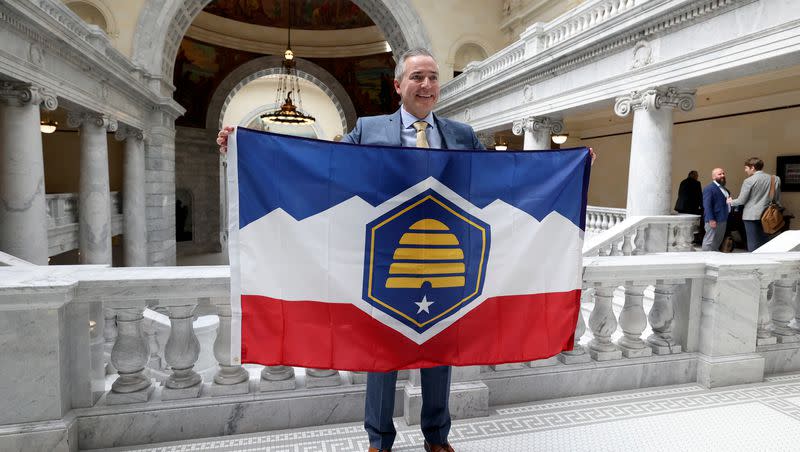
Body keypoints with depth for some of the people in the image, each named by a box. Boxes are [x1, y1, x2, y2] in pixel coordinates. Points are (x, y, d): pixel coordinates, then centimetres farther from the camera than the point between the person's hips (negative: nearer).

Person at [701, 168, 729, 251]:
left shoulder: (723, 188, 17)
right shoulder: (709, 188, -12)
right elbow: (707, 205, -19)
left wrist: (730, 201, 7)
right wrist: (711, 219, -23)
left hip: (723, 219, 10)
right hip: (714, 220, -10)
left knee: (718, 242, 16)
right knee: (709, 242, -6)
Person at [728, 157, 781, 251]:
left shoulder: (749, 181, -11)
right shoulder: (775, 179, 6)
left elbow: (741, 201, -7)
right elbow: (777, 199, 11)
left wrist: (731, 202, 11)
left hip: (752, 216, -5)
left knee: (753, 244, 0)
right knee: (765, 243, 13)